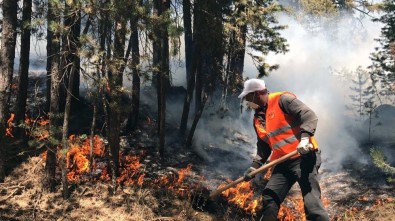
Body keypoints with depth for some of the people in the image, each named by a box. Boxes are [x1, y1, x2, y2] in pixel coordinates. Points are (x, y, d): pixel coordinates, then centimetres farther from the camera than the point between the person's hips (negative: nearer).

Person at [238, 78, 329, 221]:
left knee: (312, 202, -16)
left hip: (303, 157, -8)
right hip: (282, 163, 8)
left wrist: (305, 137, -29)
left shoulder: (282, 100, -5)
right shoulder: (258, 119, 18)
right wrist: (255, 165, 11)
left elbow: (309, 115, -15)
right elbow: (263, 146, 24)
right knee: (269, 200, 5)